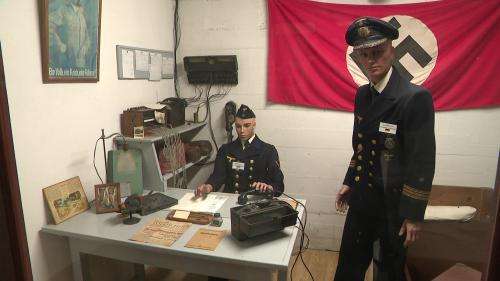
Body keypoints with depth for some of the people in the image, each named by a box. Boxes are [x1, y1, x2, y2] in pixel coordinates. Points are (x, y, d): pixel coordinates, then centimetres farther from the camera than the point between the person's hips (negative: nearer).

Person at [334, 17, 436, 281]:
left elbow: (423, 162, -18)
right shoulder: (362, 94, 4)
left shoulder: (416, 97, -18)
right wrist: (348, 182, 12)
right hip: (362, 200, 6)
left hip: (393, 205, -6)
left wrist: (413, 215, -16)